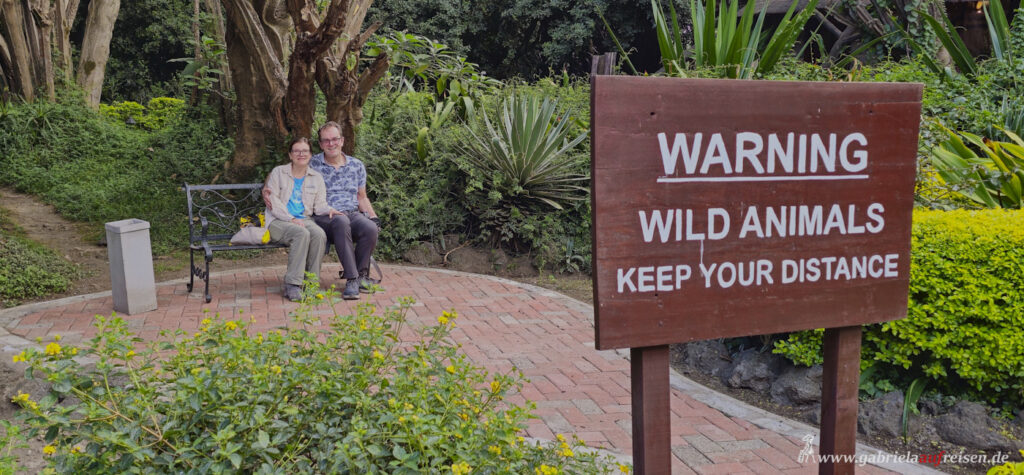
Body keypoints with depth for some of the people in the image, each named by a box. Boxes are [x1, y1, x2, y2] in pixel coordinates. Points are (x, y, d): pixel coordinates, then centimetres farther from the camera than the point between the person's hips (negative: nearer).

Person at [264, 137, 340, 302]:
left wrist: (328, 209, -12)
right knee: (301, 233, -35)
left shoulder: (316, 177, 17)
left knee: (319, 234, -31)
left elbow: (319, 204, 13)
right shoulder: (278, 172, 7)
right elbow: (273, 201, -2)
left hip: (304, 219, 3)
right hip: (278, 221, -3)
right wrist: (291, 219, -16)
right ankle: (292, 285, -33)